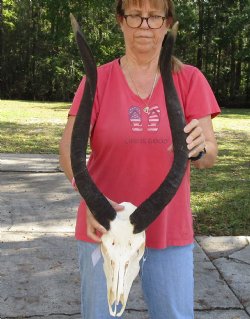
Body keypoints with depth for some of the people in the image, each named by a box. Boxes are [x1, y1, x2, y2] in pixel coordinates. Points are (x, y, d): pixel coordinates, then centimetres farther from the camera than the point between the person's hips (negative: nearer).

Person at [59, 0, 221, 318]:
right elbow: (68, 148, -11)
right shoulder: (97, 80, -2)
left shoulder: (190, 80, -1)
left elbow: (210, 156, -7)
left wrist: (198, 148, -32)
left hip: (169, 229, 1)